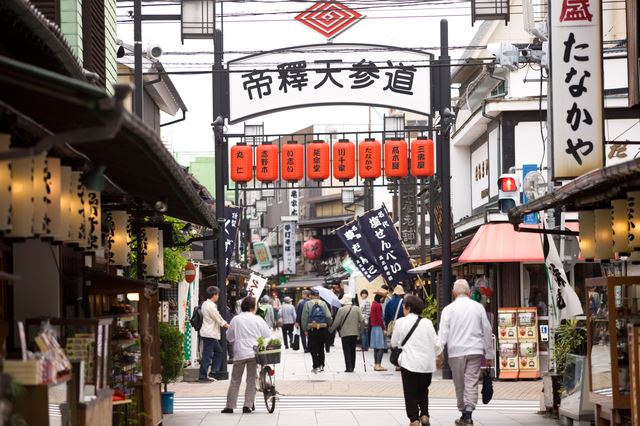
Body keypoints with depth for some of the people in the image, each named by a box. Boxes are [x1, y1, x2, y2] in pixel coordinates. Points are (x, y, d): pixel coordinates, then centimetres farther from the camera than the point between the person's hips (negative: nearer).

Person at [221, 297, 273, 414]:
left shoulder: (235, 320, 2)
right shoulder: (257, 320, -4)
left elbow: (229, 337, 13)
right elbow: (267, 335, -1)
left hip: (240, 353, 1)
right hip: (253, 352, -1)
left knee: (235, 380, 7)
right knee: (251, 380, 7)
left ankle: (230, 406, 5)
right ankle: (247, 405, 2)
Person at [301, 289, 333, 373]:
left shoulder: (307, 304, -1)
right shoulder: (323, 303, 4)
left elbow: (304, 318, -4)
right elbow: (328, 317, -2)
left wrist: (305, 329, 2)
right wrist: (328, 326, 11)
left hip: (312, 329, -3)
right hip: (323, 329, 3)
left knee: (313, 349, 1)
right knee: (321, 348, 16)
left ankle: (316, 367, -6)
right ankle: (321, 365, 17)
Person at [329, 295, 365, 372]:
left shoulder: (341, 310, -10)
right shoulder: (356, 309, 2)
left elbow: (336, 322, -9)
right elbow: (362, 321, 0)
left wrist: (330, 329, 7)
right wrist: (360, 330, 15)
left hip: (345, 333, -4)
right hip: (355, 333, 4)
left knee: (347, 351, 0)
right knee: (352, 350, 13)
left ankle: (349, 367, -7)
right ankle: (352, 367, 15)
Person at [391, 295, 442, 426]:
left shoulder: (401, 322, -5)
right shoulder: (427, 322, 2)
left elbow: (394, 343, 3)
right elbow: (436, 343, 2)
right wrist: (437, 354, 21)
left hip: (410, 362, -3)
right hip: (427, 363, 3)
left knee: (410, 393, 6)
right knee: (423, 391, 19)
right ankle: (424, 415, 7)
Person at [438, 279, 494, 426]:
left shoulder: (449, 309, -1)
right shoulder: (478, 307, 5)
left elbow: (443, 333, -5)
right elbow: (487, 330, 9)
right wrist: (489, 353, 16)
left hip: (456, 351, -1)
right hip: (475, 351, 1)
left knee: (460, 385, 10)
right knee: (472, 383, -1)